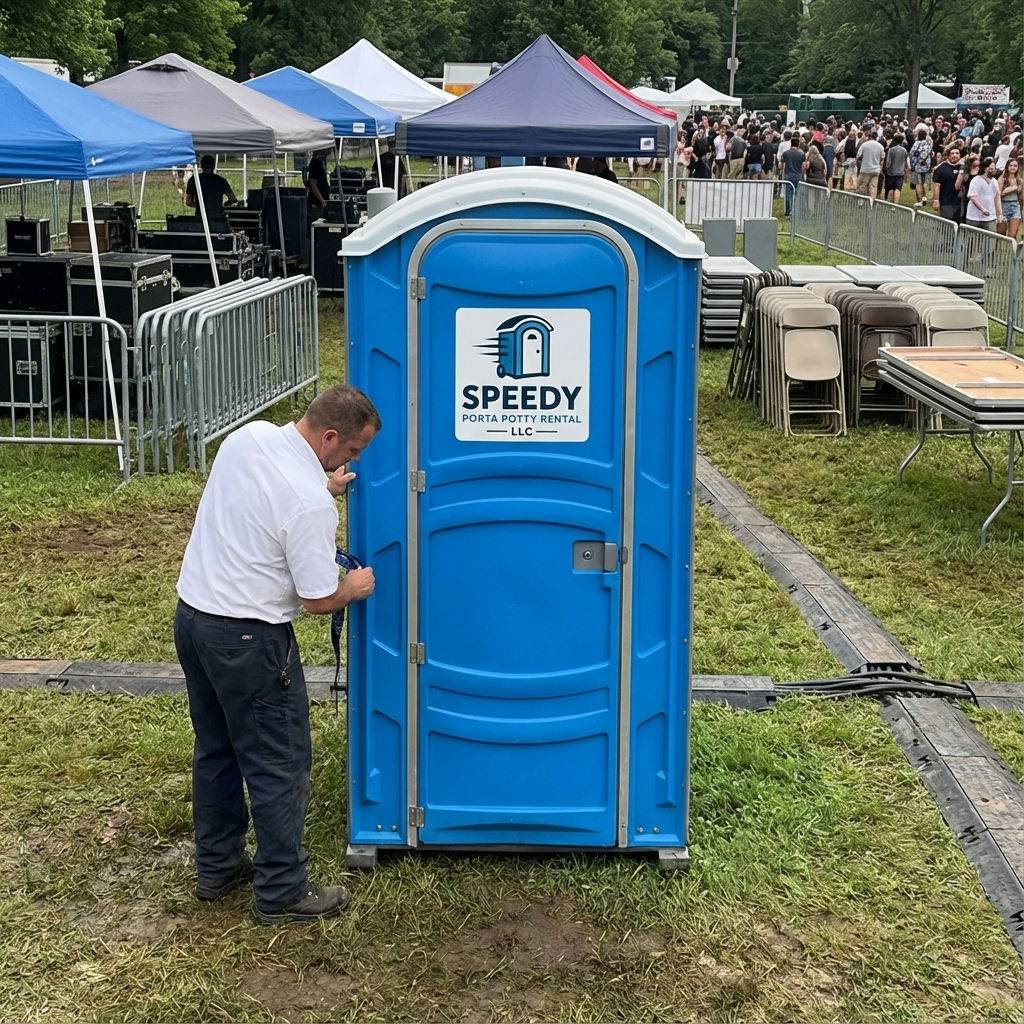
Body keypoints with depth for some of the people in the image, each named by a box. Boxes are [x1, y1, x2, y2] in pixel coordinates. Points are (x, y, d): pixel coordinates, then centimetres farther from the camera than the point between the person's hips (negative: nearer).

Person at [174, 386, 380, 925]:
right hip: (247, 639, -9)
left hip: (191, 614, 9)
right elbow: (318, 599, -17)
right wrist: (354, 587, 3)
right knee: (278, 766, 5)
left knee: (216, 751, 21)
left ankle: (217, 868, 34)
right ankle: (282, 892, 15)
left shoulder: (248, 436, -2)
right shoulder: (311, 504, -25)